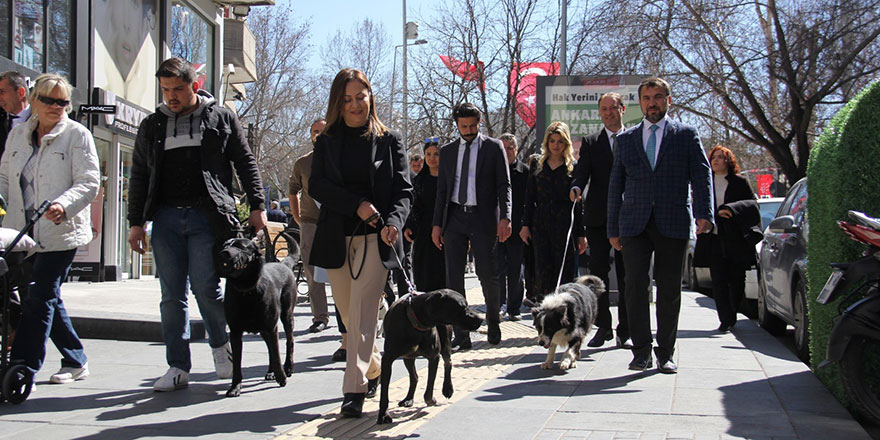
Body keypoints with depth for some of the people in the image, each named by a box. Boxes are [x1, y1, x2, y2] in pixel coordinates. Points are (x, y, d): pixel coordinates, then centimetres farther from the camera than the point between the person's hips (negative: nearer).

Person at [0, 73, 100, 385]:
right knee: (48, 299, 11)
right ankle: (76, 361, 25)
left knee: (40, 300, -9)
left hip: (61, 232, -6)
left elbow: (88, 182, -9)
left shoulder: (77, 135, -2)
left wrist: (63, 205, -26)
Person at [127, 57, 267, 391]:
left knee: (204, 285, -10)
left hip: (207, 216, -3)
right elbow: (139, 176, 18)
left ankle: (220, 345, 18)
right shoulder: (152, 126, 15)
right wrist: (136, 222, 12)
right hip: (166, 218, 4)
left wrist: (257, 206, 1)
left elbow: (246, 163, 9)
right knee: (172, 294, 2)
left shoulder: (220, 118, 7)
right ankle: (178, 367, 8)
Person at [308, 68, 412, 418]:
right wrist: (357, 205, -14)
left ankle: (354, 390, -14)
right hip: (336, 238, 3)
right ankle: (373, 370, 30)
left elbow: (403, 189, 0)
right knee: (349, 314, 10)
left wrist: (393, 221, -20)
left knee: (362, 313, -13)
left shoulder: (389, 140, 5)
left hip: (374, 237, -3)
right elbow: (316, 185, 0)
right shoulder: (326, 141, 10)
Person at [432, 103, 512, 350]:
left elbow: (504, 185, -1)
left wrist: (505, 217, -13)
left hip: (483, 218, -3)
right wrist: (437, 223, 7)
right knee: (453, 278, -1)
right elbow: (442, 189, 14)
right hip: (454, 218, 3)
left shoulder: (494, 147, 4)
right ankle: (461, 336, 3)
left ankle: (493, 323, 26)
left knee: (487, 274, 0)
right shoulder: (447, 151, 14)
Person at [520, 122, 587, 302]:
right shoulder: (537, 166, 13)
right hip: (541, 226, 3)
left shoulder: (573, 167, 5)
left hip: (565, 226, -2)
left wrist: (581, 233, -1)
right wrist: (526, 225, 3)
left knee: (566, 272, -3)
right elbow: (529, 198, 12)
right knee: (543, 273, 0)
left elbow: (579, 203, 3)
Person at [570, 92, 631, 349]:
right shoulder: (590, 143, 9)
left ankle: (624, 332, 11)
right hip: (598, 217, 0)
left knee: (626, 275, 4)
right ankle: (603, 327, 12)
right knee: (598, 272, 1)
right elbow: (583, 170, -5)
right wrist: (576, 187, -28)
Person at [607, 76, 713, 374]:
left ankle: (665, 353, 13)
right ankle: (641, 352, 5)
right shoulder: (625, 139, 14)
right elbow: (615, 185, 14)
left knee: (669, 291, 3)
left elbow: (701, 176, 1)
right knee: (636, 288, -4)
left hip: (673, 224, -1)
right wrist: (613, 228, 9)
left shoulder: (686, 135, 9)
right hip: (634, 224, 1)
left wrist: (704, 213, -14)